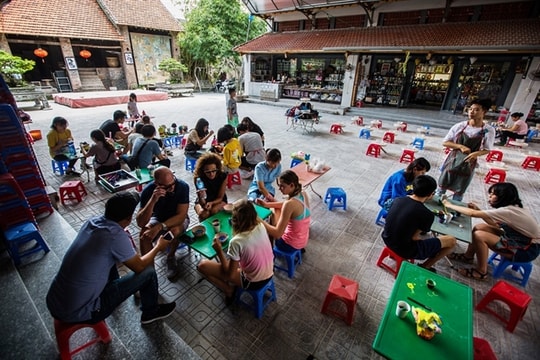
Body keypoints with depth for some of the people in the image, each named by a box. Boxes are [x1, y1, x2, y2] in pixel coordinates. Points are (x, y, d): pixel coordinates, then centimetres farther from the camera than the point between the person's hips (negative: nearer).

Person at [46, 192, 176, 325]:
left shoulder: (92, 221, -5)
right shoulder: (117, 236, -26)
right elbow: (140, 266, -9)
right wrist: (158, 247, 5)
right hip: (77, 314, -7)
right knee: (148, 272, -4)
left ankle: (114, 287, 46)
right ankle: (151, 312, 22)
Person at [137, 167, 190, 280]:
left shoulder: (183, 186, -29)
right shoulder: (148, 190, -25)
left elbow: (181, 215, -28)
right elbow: (140, 223, -30)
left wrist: (160, 227, -41)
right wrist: (153, 200, -44)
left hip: (177, 219, -1)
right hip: (158, 218, 1)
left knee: (174, 231, -33)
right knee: (144, 235, -28)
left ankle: (170, 258, -2)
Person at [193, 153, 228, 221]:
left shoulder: (223, 176, -23)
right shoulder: (198, 178, -24)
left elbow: (220, 198, -14)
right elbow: (202, 203, -23)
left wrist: (211, 203, -35)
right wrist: (201, 198, -46)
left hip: (219, 201, 1)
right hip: (202, 201, 0)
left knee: (214, 210, -31)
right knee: (203, 214, -30)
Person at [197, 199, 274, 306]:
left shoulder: (237, 241, -29)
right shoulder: (261, 226, -13)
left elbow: (230, 275, -17)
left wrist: (219, 251, -12)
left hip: (253, 282, -6)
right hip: (269, 275, 6)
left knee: (202, 265, -4)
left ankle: (229, 291, 12)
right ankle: (230, 288, 25)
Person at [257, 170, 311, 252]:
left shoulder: (290, 204, -32)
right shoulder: (303, 194, -8)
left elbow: (277, 234, -31)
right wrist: (267, 204, 4)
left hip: (290, 244, -7)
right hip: (303, 240, 7)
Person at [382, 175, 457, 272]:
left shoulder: (398, 200, -6)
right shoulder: (427, 214, -22)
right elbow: (414, 237, -16)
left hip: (387, 239, 6)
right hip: (405, 250, -6)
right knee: (452, 241, 9)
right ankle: (425, 267, 18)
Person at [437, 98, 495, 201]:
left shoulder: (489, 130, -9)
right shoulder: (460, 126, -9)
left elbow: (487, 149, 0)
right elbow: (445, 142, -4)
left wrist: (476, 153, -21)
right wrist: (461, 147, -19)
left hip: (469, 164, 0)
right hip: (453, 160, 0)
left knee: (459, 191, 11)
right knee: (442, 186, 11)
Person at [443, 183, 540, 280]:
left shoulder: (508, 211, -28)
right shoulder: (512, 208, 0)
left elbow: (472, 213, -31)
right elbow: (497, 225, 7)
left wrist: (449, 205, -21)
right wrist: (478, 210, -3)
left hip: (528, 249, -9)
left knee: (479, 236, -22)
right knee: (478, 227, 2)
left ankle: (481, 272, -5)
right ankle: (468, 256, 18)